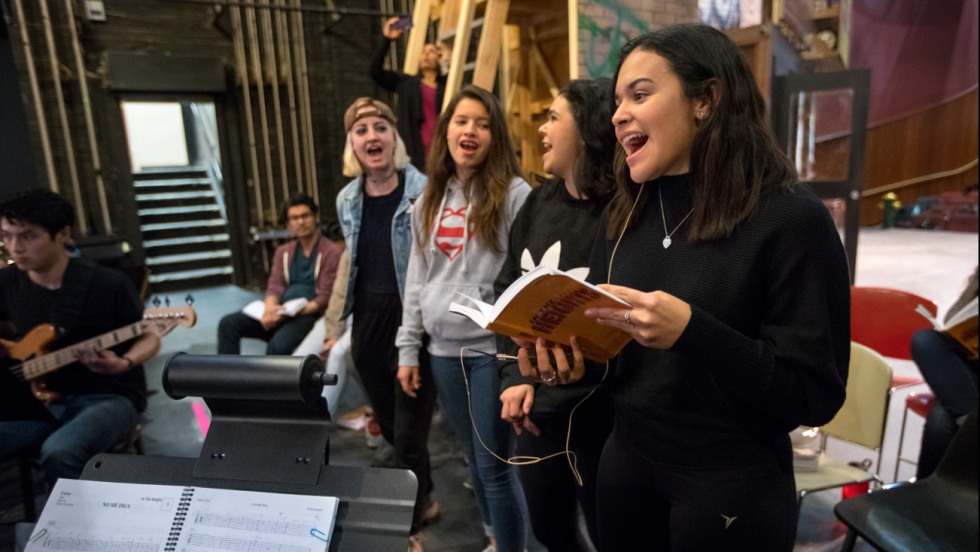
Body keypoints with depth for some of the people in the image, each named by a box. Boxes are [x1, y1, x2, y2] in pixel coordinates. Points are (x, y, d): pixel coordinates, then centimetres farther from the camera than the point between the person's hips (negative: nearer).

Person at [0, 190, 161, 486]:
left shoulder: (109, 284, -13)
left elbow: (149, 337, -4)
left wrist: (123, 364, -23)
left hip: (107, 396, -5)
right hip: (40, 399, 6)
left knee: (58, 452, -33)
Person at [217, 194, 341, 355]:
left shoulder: (331, 252, -3)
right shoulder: (283, 251, 18)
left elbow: (325, 298, -9)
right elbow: (275, 285, 7)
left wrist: (289, 313, -21)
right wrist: (270, 308, -18)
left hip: (310, 314, -6)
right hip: (280, 312, 7)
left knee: (278, 344, -34)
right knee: (228, 323, -12)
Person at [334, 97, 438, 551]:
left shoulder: (422, 192, -12)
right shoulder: (347, 200, 6)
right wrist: (339, 322, 19)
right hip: (367, 325, 6)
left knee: (409, 434, 3)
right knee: (389, 426, 19)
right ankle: (424, 500, 44)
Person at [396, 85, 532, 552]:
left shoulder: (514, 194, -6)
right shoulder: (429, 202, 11)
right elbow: (417, 280, 13)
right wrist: (409, 349, 11)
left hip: (495, 348, -5)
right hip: (444, 351, 6)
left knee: (495, 466, 2)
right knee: (474, 459, 18)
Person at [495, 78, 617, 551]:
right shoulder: (537, 203, 3)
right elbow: (506, 293, 5)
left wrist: (549, 391, -21)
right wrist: (516, 377, -6)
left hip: (598, 413, -6)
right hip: (534, 407, 6)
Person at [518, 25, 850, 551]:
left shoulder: (791, 220, -15)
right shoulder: (623, 217, 2)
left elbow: (815, 396, -17)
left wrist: (690, 332, -30)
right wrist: (561, 343, -12)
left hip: (732, 486, -4)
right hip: (625, 462, 5)